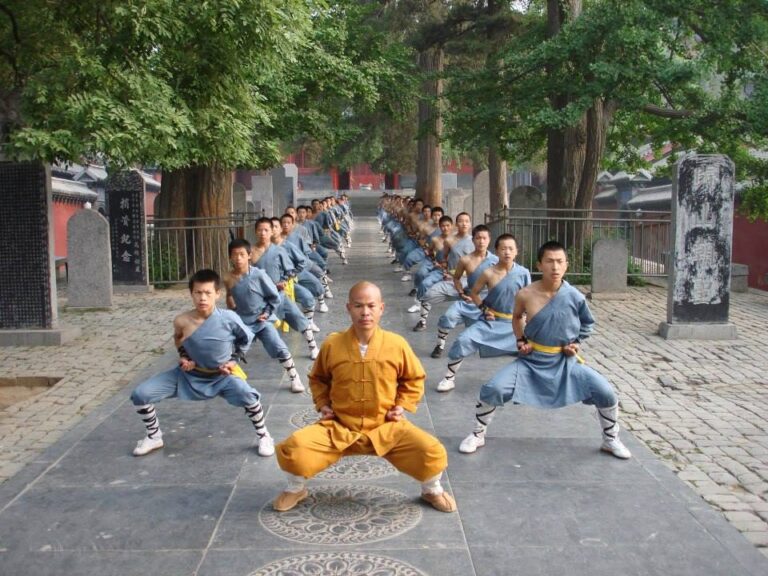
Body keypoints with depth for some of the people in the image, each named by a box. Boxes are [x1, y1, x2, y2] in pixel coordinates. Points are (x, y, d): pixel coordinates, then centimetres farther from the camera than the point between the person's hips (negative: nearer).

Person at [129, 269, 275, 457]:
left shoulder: (228, 318, -24)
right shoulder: (182, 321, -19)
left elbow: (247, 338, -2)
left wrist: (234, 360, -8)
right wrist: (182, 356, -6)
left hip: (221, 376, -2)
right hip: (189, 375, 3)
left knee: (247, 395, -32)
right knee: (140, 395, -7)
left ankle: (264, 437, -3)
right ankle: (154, 436, 20)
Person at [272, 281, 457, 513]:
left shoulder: (397, 344, -8)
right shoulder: (332, 345, -7)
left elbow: (414, 378, 10)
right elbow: (318, 378, 14)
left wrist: (403, 405, -1)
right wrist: (323, 404, 2)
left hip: (386, 427, 0)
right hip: (339, 427, 1)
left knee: (432, 452, -22)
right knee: (292, 448, -22)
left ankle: (432, 490, 16)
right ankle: (296, 489, 14)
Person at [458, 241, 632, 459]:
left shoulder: (575, 297, -13)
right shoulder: (525, 295, -14)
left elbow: (588, 323, 9)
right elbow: (517, 317, 11)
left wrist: (577, 343, -5)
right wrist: (520, 341, -1)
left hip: (565, 361, 1)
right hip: (532, 360, -1)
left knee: (606, 393, -10)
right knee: (491, 389, -17)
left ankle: (610, 440, 18)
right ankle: (477, 436, 9)